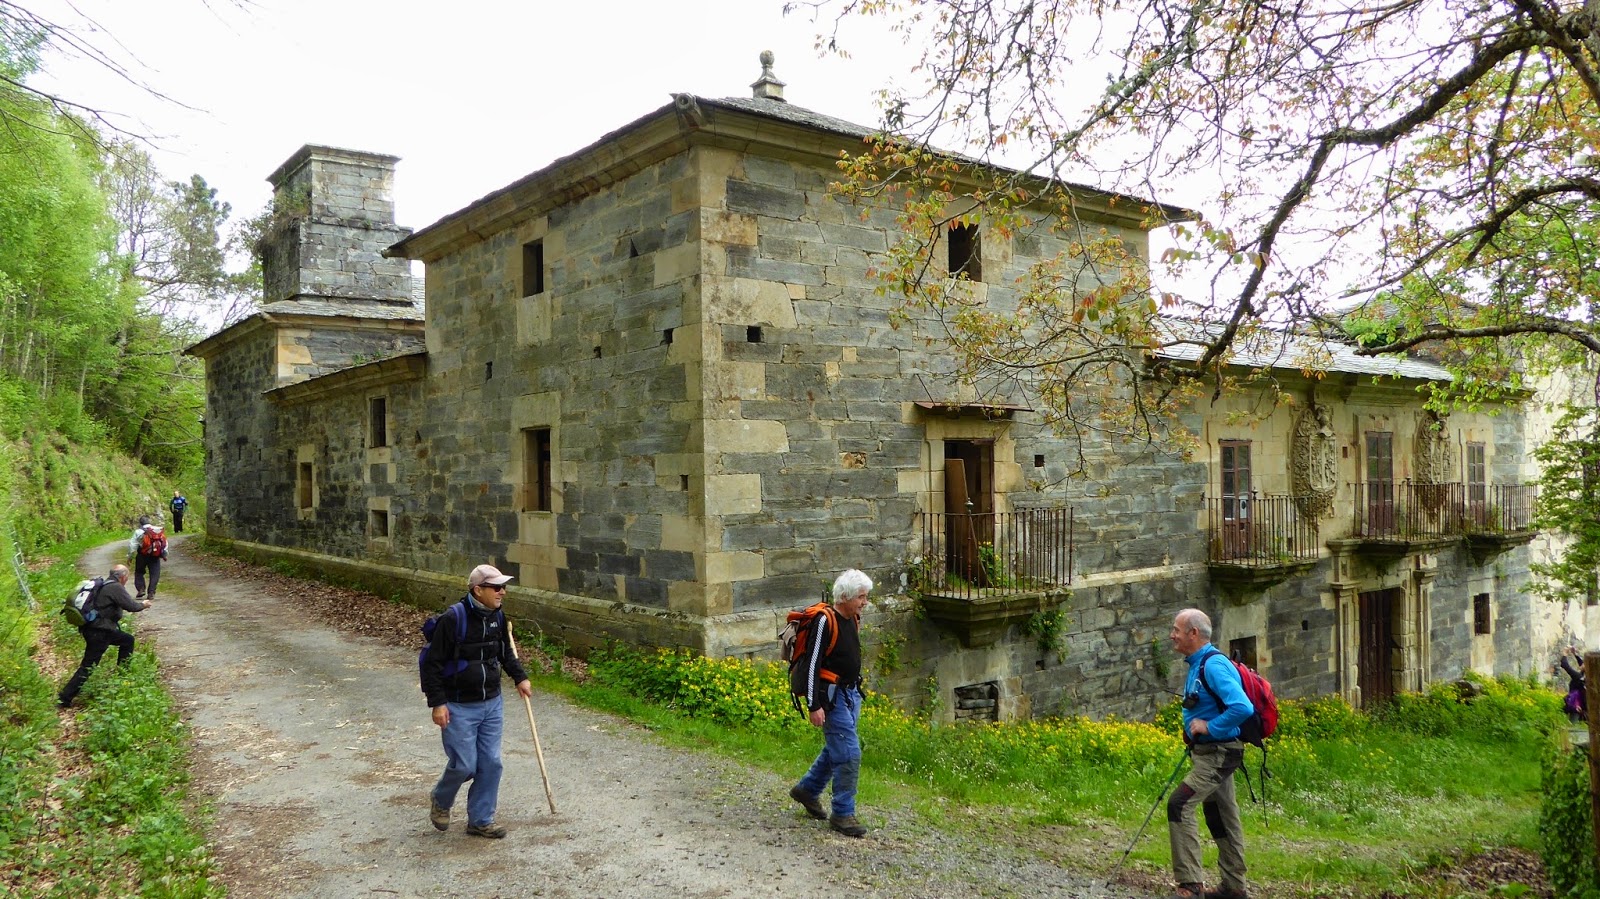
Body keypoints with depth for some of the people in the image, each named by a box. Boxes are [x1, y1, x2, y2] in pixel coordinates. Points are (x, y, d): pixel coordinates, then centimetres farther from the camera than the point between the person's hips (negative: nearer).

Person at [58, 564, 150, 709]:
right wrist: (143, 605, 2)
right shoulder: (116, 587, -16)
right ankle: (64, 699, 0)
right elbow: (131, 606, -18)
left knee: (127, 640, 21)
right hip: (98, 633, -10)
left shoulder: (103, 584, 11)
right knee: (87, 667, -4)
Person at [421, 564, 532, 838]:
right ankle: (440, 800, 31)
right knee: (464, 765, -1)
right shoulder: (453, 619, -19)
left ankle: (480, 820, 22)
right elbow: (433, 663, -15)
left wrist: (519, 677, 8)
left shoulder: (498, 617, 1)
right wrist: (437, 703, -16)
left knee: (491, 764, 7)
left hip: (492, 704, 6)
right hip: (459, 708, -6)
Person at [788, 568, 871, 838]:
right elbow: (812, 665, -20)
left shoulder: (853, 619, 7)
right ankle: (842, 814, 5)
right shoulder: (825, 621, -20)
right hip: (832, 696, -9)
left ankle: (807, 790, 38)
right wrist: (814, 706, -22)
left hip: (851, 693, 9)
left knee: (836, 748, 19)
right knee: (849, 754, -8)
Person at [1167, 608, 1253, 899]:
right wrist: (1194, 728, 12)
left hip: (1217, 754, -10)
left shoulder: (1214, 665, -21)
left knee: (1179, 805, -17)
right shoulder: (1198, 664, 11)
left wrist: (1210, 726, -23)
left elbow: (1243, 708, -31)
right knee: (1220, 816, 17)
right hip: (1210, 752, 10)